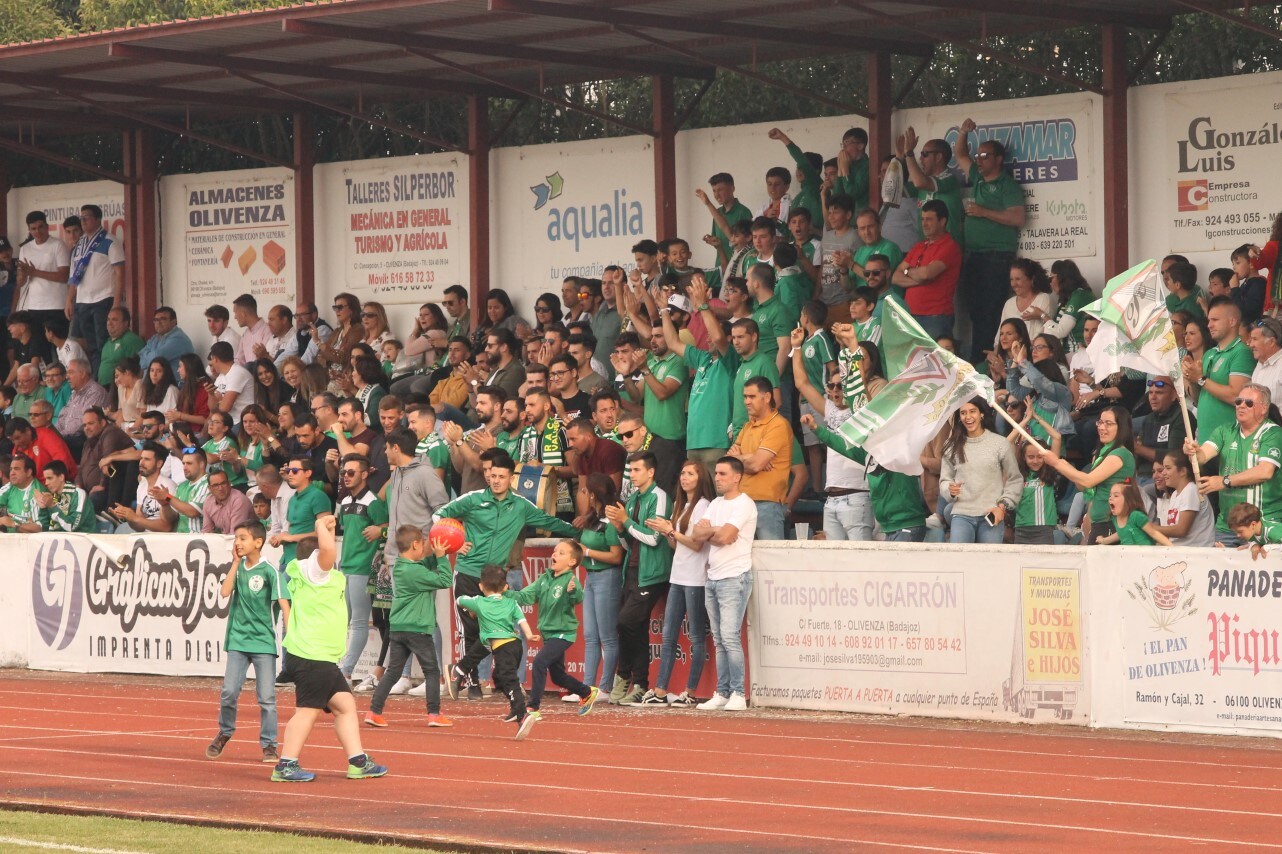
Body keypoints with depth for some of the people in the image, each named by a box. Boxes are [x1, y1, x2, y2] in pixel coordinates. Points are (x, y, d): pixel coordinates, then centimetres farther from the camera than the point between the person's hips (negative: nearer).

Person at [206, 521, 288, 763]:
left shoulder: (269, 571, -6)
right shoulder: (236, 568, 8)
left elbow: (283, 603, -11)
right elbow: (225, 591, -6)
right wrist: (236, 562, -3)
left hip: (264, 641, -4)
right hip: (238, 640, 4)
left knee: (266, 696, -3)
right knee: (229, 691, -2)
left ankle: (269, 744, 5)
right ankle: (224, 733, 20)